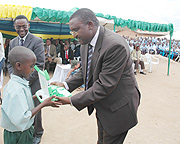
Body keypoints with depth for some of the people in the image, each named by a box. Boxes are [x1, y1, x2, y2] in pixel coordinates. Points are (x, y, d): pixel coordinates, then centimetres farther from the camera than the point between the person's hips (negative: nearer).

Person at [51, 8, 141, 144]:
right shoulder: (85, 44, -1)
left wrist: (71, 100, -25)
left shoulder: (115, 45, -31)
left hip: (117, 109, -8)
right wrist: (65, 84, -7)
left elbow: (104, 86, -31)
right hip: (102, 107, 8)